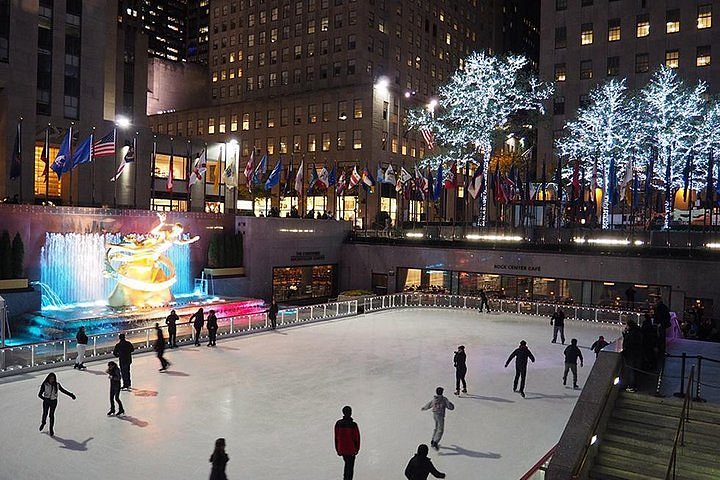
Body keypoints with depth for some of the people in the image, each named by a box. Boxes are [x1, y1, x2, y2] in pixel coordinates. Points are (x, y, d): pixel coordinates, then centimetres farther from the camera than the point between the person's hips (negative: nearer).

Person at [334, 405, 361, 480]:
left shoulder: (338, 423, -6)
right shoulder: (353, 425, -18)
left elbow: (336, 437, 1)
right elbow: (357, 437, -10)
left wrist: (337, 449, 11)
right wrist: (357, 449, 4)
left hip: (342, 450, 4)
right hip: (351, 450, -4)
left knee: (347, 464, 25)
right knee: (350, 467, 10)